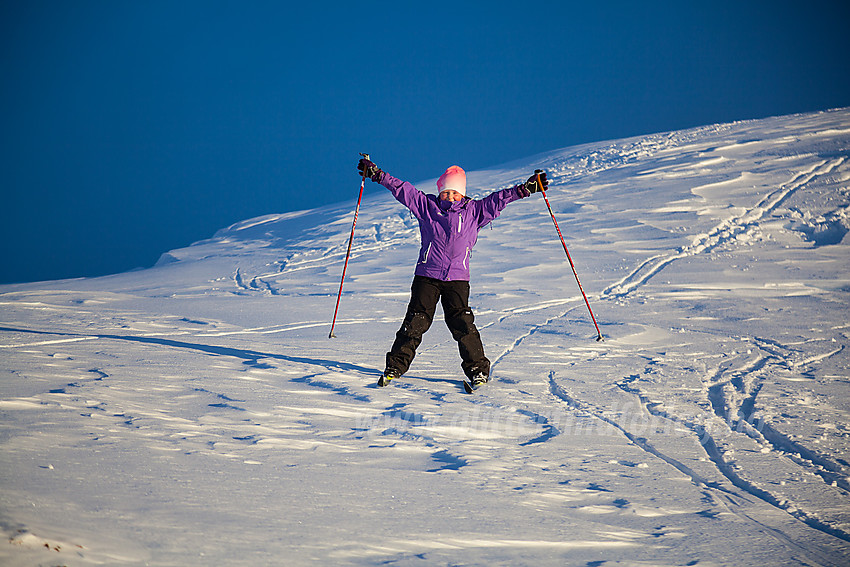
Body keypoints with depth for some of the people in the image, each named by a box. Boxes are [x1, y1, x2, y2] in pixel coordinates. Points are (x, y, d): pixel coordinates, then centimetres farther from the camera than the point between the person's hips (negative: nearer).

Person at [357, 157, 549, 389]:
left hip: (457, 278, 0)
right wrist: (377, 174, 0)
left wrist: (525, 189, 2)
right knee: (415, 322, -2)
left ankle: (478, 369, 2)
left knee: (461, 324, -8)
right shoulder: (426, 205, 7)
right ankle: (395, 366, 8)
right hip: (427, 275, 0)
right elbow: (402, 189, 4)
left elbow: (498, 200, 8)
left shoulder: (474, 211, 9)